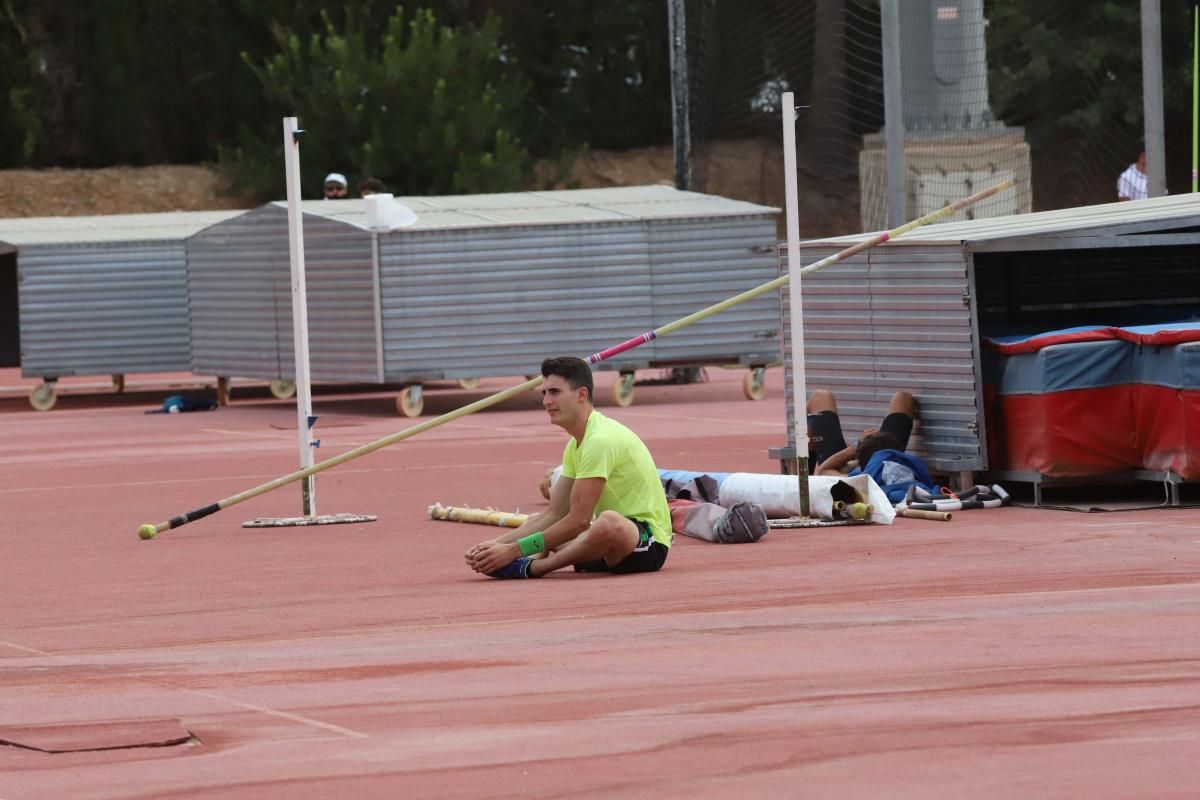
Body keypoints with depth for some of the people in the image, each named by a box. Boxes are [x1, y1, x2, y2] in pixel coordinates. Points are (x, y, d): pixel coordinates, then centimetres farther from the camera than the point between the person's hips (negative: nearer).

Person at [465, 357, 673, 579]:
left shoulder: (601, 439, -20)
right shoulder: (575, 444, 11)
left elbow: (578, 520, -23)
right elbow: (553, 515, 9)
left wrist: (513, 550, -22)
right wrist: (498, 544, -4)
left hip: (649, 542, -10)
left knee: (609, 522, -41)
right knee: (535, 523, 19)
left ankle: (528, 568, -29)